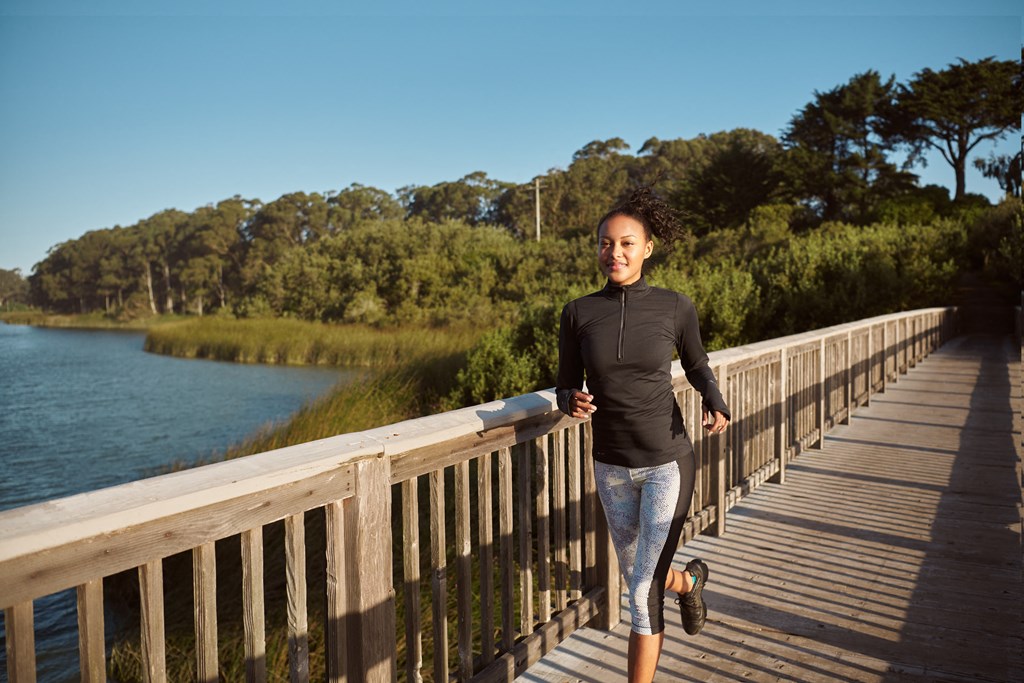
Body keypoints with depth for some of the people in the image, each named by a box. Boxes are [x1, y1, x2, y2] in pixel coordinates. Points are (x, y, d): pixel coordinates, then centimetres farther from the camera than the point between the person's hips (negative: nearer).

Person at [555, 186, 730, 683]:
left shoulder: (674, 306, -8)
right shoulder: (578, 313, -5)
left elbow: (696, 365, 9)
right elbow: (565, 387, 2)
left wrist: (715, 401, -12)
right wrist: (572, 402, -22)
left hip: (668, 462, -3)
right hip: (611, 467, 3)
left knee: (644, 593, -5)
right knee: (638, 580, 20)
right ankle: (690, 580, 56)